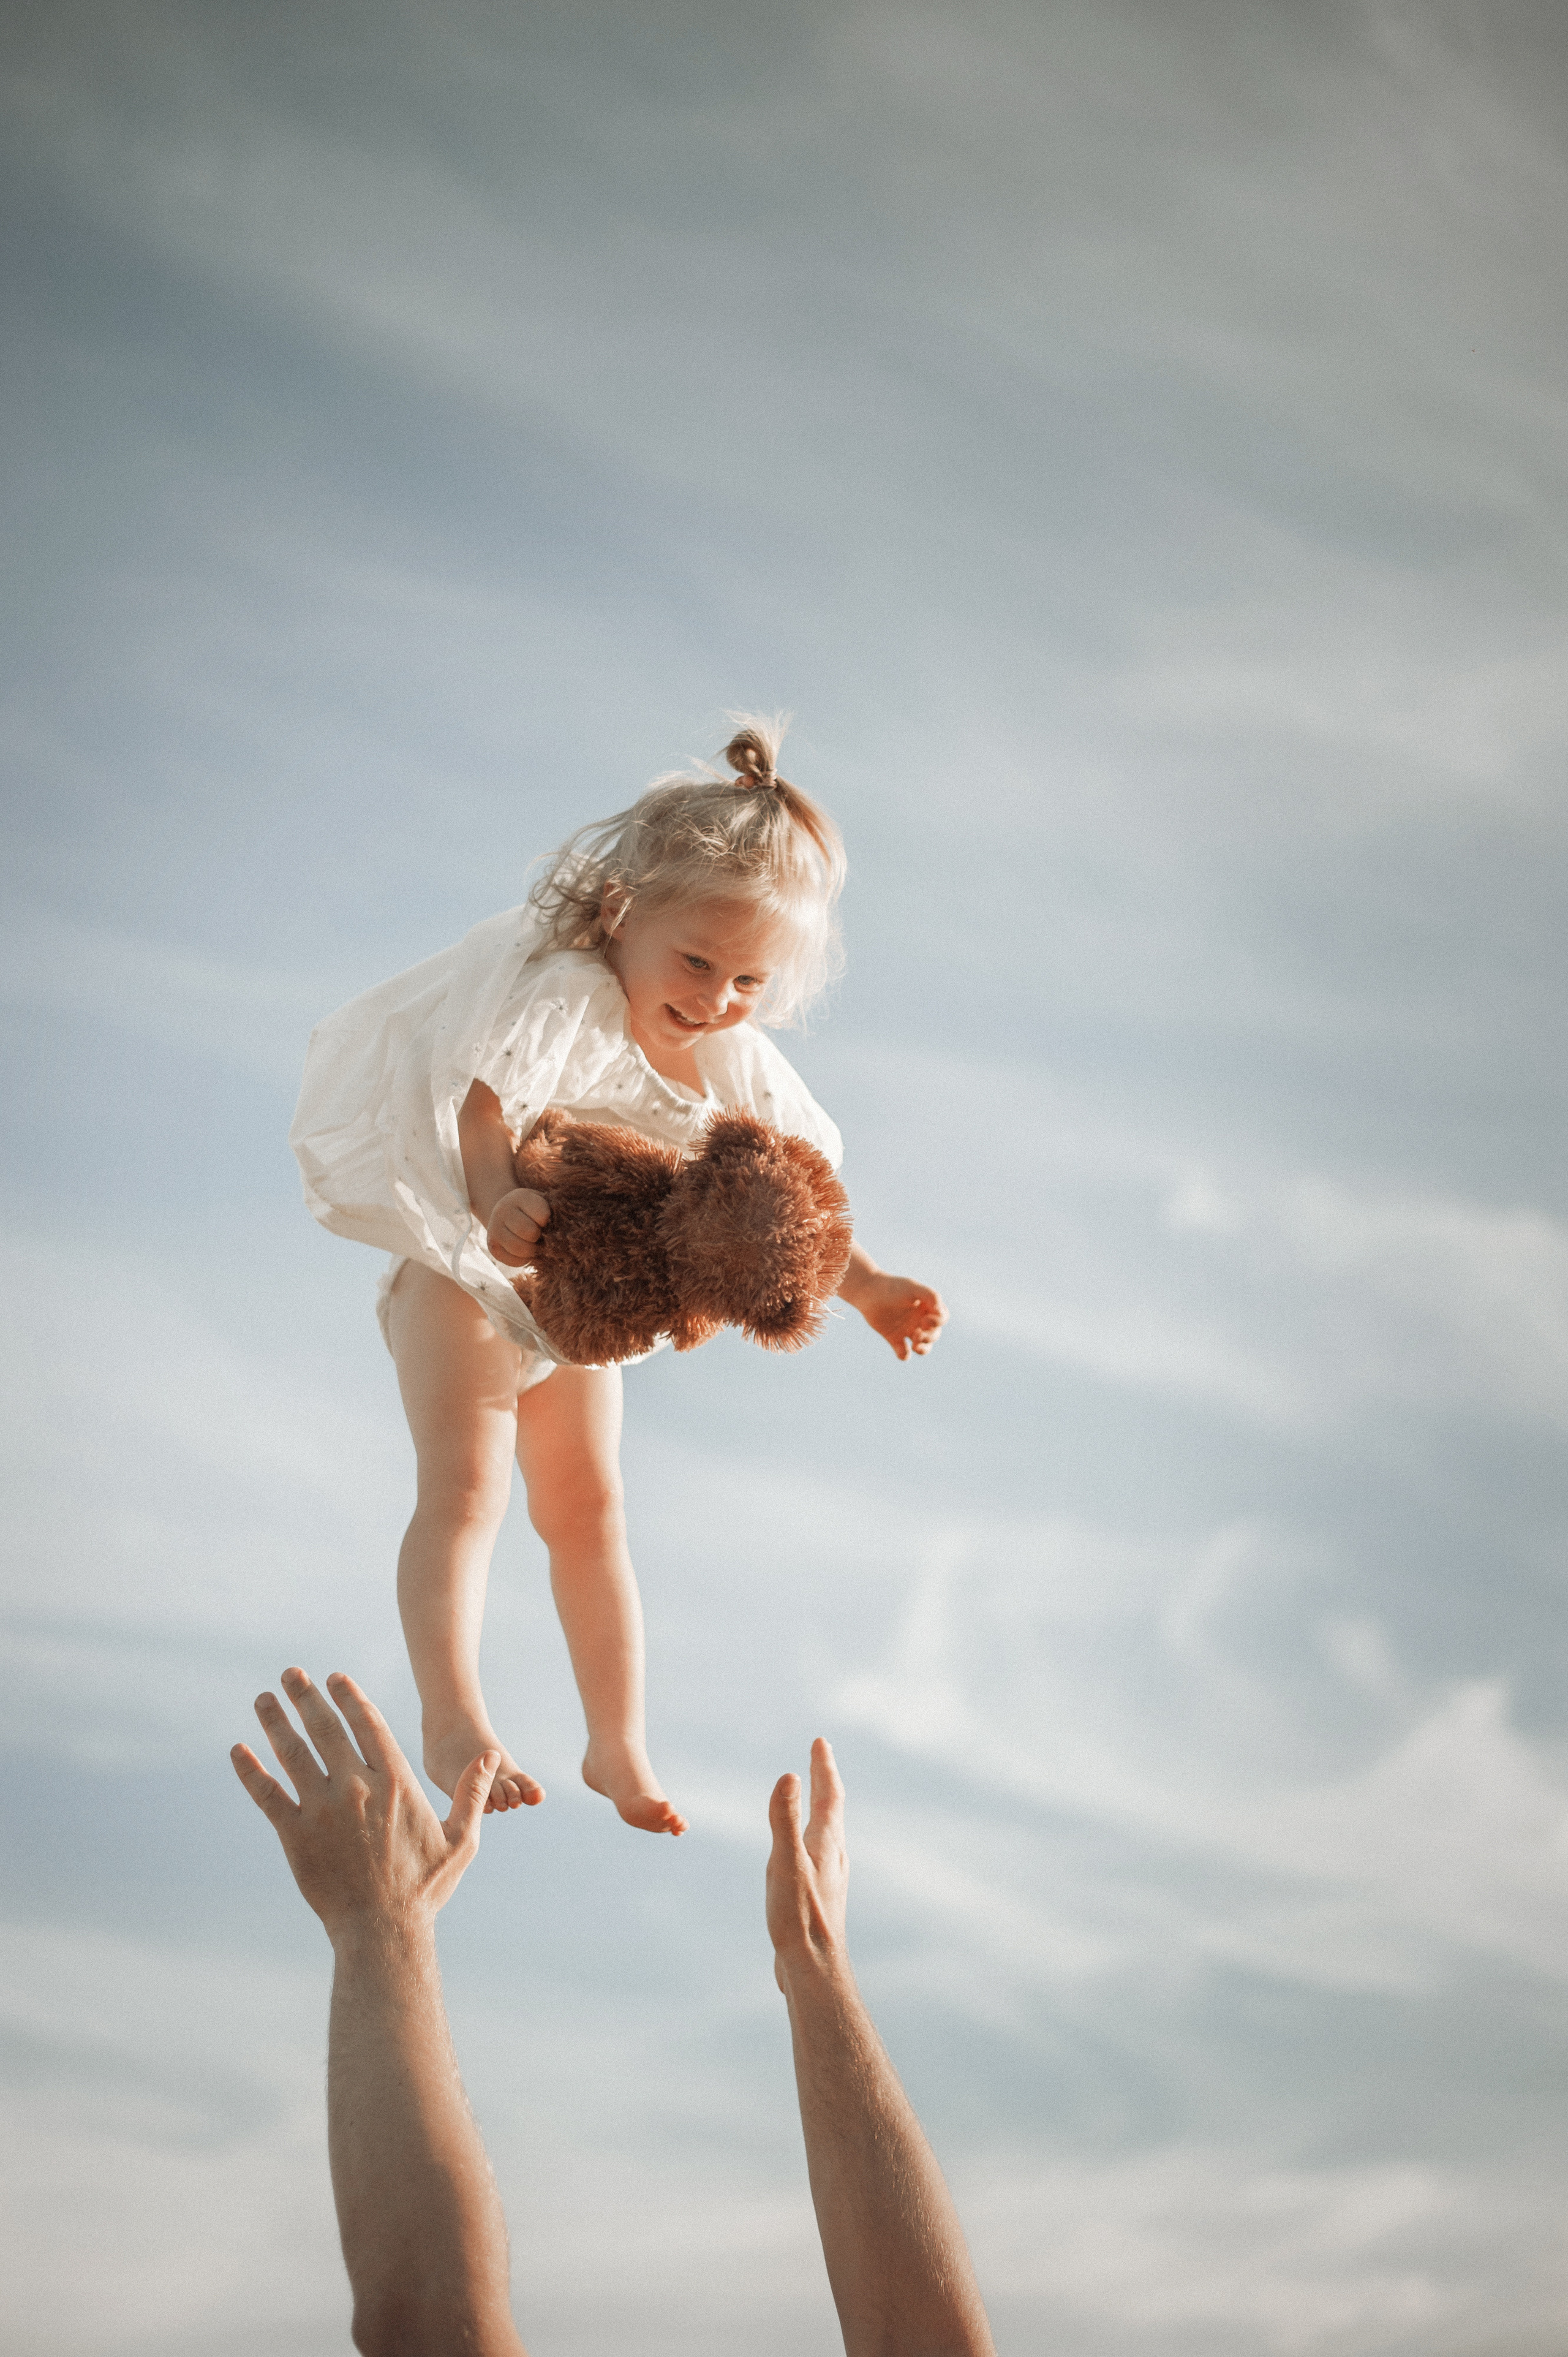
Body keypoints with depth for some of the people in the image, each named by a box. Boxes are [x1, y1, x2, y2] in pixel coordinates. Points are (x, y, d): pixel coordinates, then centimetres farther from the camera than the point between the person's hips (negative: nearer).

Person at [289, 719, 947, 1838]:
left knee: (589, 1510, 10)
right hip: (465, 1280, -6)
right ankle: (454, 1723, -11)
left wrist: (867, 1284, -8)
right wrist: (493, 1194, -63)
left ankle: (620, 1743, 16)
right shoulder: (567, 999, -28)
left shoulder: (739, 1068, -6)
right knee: (466, 1489, -14)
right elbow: (488, 1096, -45)